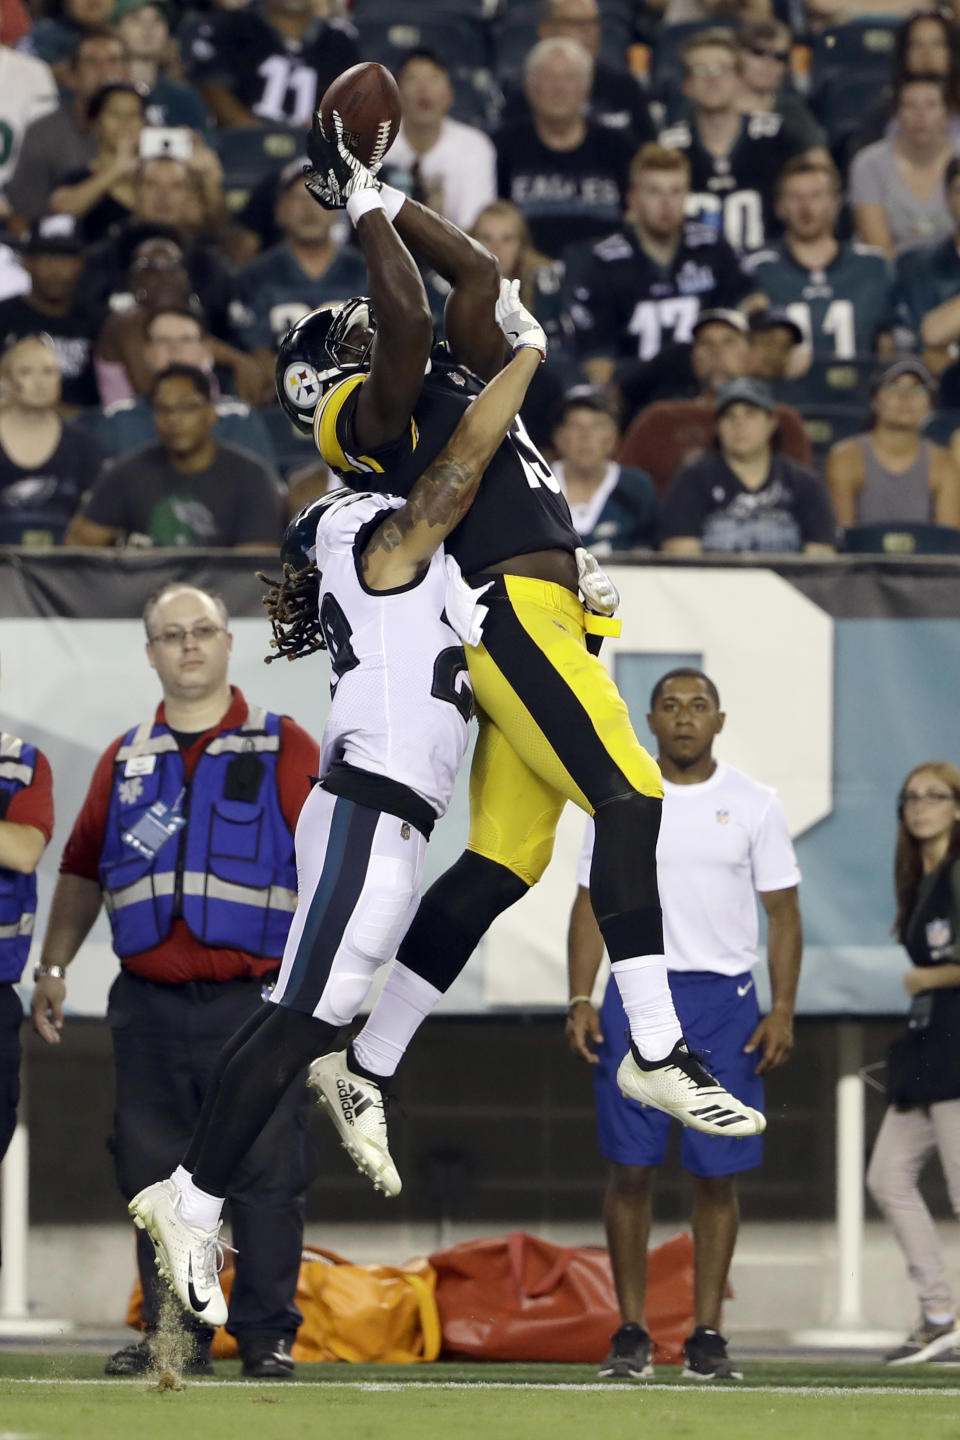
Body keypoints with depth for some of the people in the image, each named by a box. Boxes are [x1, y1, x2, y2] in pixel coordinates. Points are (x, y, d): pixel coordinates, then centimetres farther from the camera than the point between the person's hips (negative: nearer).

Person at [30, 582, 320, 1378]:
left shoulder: (284, 749, 3)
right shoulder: (125, 760, 15)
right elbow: (83, 870, 20)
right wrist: (54, 968, 14)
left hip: (255, 1000, -4)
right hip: (149, 1005, 4)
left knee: (265, 1176, -4)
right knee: (156, 1178, 4)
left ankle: (268, 1334, 3)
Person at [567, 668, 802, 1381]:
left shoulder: (754, 804, 3)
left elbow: (784, 914, 4)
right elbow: (592, 907, 7)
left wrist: (783, 1012, -5)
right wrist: (580, 1001, -4)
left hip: (725, 1000, 0)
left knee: (718, 1174, -1)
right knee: (632, 1168, -2)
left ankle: (708, 1335, 5)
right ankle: (632, 1333, 4)